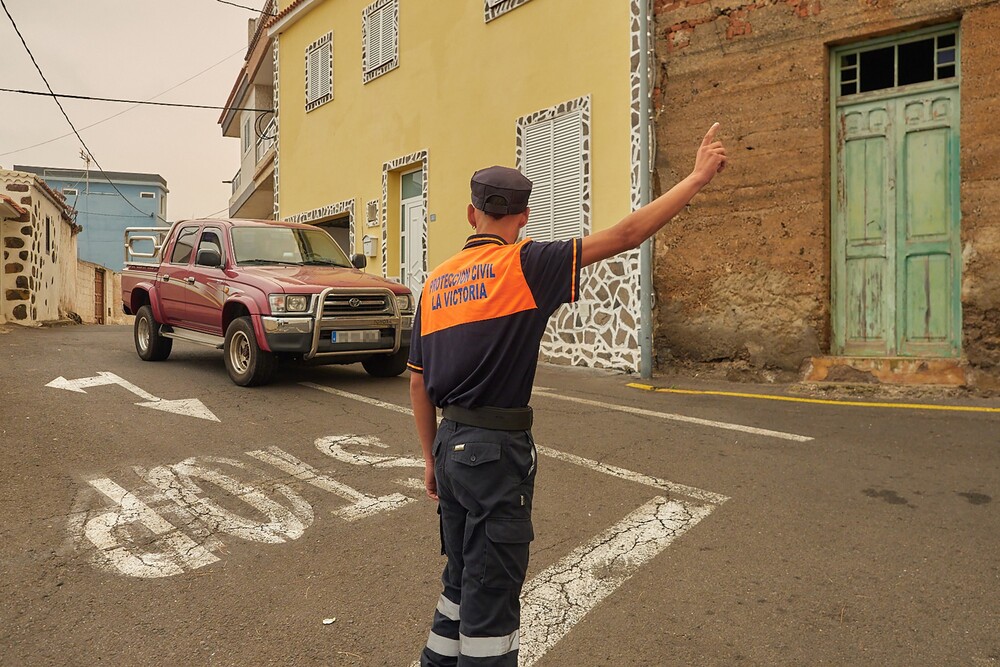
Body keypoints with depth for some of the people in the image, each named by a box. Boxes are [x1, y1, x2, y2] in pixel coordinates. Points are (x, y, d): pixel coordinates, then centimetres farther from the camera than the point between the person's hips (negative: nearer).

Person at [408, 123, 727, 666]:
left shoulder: (435, 282, 7)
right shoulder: (522, 264, -10)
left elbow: (418, 382, 11)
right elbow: (625, 235, -11)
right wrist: (698, 177, -1)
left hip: (450, 444, 7)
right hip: (498, 448, -7)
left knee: (464, 576, 23)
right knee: (492, 592, 5)